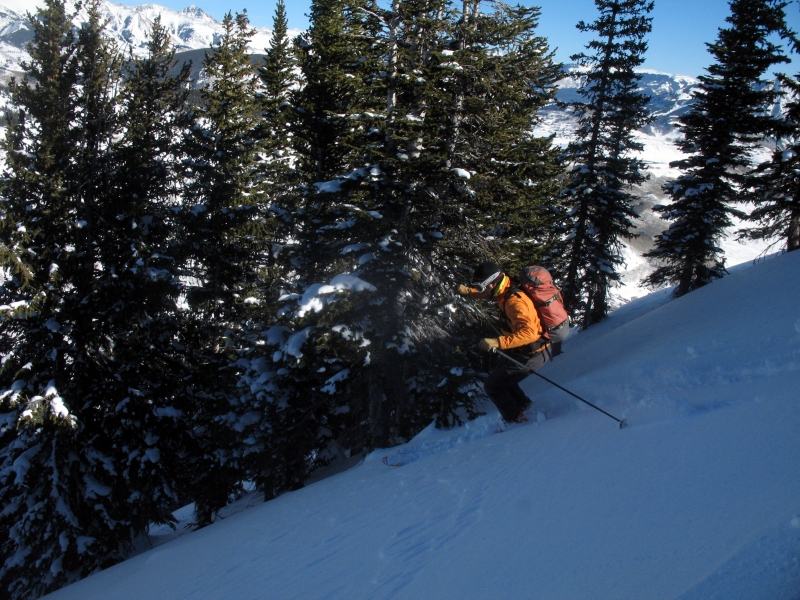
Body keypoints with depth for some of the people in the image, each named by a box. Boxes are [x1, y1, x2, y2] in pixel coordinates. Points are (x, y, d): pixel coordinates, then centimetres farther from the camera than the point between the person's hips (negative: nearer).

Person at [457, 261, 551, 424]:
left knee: (492, 387, 1)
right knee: (500, 378, 25)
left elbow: (529, 333, -40)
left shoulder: (514, 302, -29)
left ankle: (516, 420, 13)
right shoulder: (506, 293, 0)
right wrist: (468, 291, 9)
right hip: (524, 350, 10)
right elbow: (487, 294, 24)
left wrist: (497, 342, -47)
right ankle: (522, 405, 38)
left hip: (531, 354, -10)